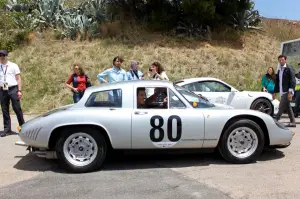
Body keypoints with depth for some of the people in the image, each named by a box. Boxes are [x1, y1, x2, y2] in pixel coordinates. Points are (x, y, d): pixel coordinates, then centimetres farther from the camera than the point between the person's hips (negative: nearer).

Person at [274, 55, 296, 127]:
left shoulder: (289, 69, -6)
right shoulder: (279, 70, 16)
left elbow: (292, 81, -13)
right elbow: (277, 82, 20)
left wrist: (290, 92, -20)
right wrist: (275, 92, 16)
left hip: (287, 92, -8)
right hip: (282, 92, 8)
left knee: (281, 107, -9)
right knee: (288, 107, 11)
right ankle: (292, 122, 18)